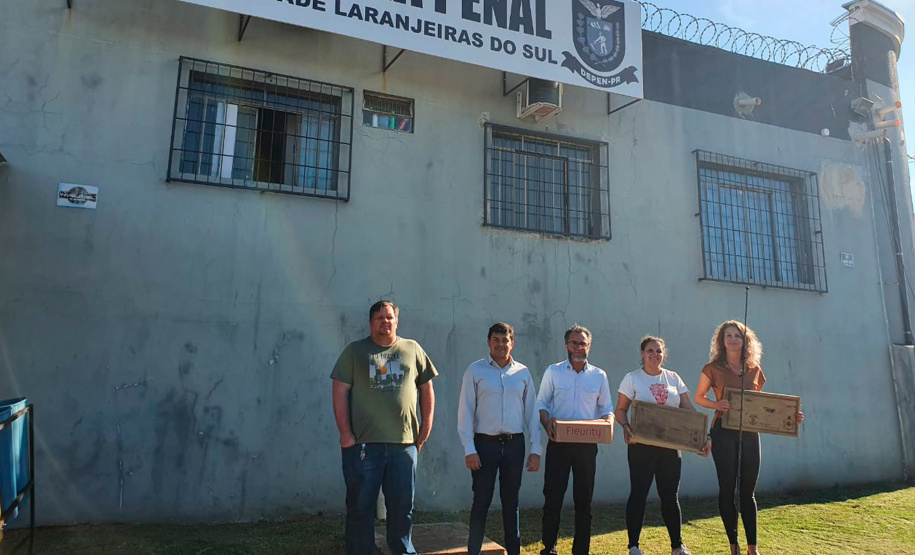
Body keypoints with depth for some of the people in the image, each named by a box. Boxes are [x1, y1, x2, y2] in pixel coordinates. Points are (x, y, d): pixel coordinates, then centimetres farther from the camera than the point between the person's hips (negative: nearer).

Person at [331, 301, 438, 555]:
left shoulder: (412, 349, 10)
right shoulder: (355, 351, 4)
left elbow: (426, 390, 13)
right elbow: (340, 392, 0)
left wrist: (425, 428, 7)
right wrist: (345, 434, -7)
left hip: (404, 442, 2)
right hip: (363, 443, -2)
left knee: (402, 506, 11)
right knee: (360, 506, 6)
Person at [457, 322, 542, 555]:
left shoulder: (523, 373, 6)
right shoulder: (475, 371, -2)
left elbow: (532, 412, 8)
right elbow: (465, 412, -4)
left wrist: (535, 449, 4)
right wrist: (469, 450, -10)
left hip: (514, 444, 3)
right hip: (485, 444, -3)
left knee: (511, 501, 13)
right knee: (481, 501, 0)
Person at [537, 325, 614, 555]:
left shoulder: (599, 376, 8)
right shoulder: (553, 371, 4)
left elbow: (606, 407, 13)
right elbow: (541, 403, 5)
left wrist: (609, 424, -8)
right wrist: (547, 423, -14)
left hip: (587, 444, 2)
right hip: (558, 443, -1)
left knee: (584, 498, 8)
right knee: (553, 495, -2)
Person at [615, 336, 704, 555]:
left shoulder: (673, 378, 9)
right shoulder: (632, 378, -1)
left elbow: (688, 409, 7)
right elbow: (621, 410, -2)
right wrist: (626, 427, -22)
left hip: (670, 446, 3)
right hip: (642, 445, -3)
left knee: (670, 495, 10)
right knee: (638, 494, 1)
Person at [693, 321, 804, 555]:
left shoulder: (754, 370, 8)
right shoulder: (713, 369, -2)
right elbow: (698, 397, 4)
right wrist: (716, 404, -15)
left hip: (750, 432, 3)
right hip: (724, 432, -3)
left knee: (748, 491, 8)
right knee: (727, 488, 0)